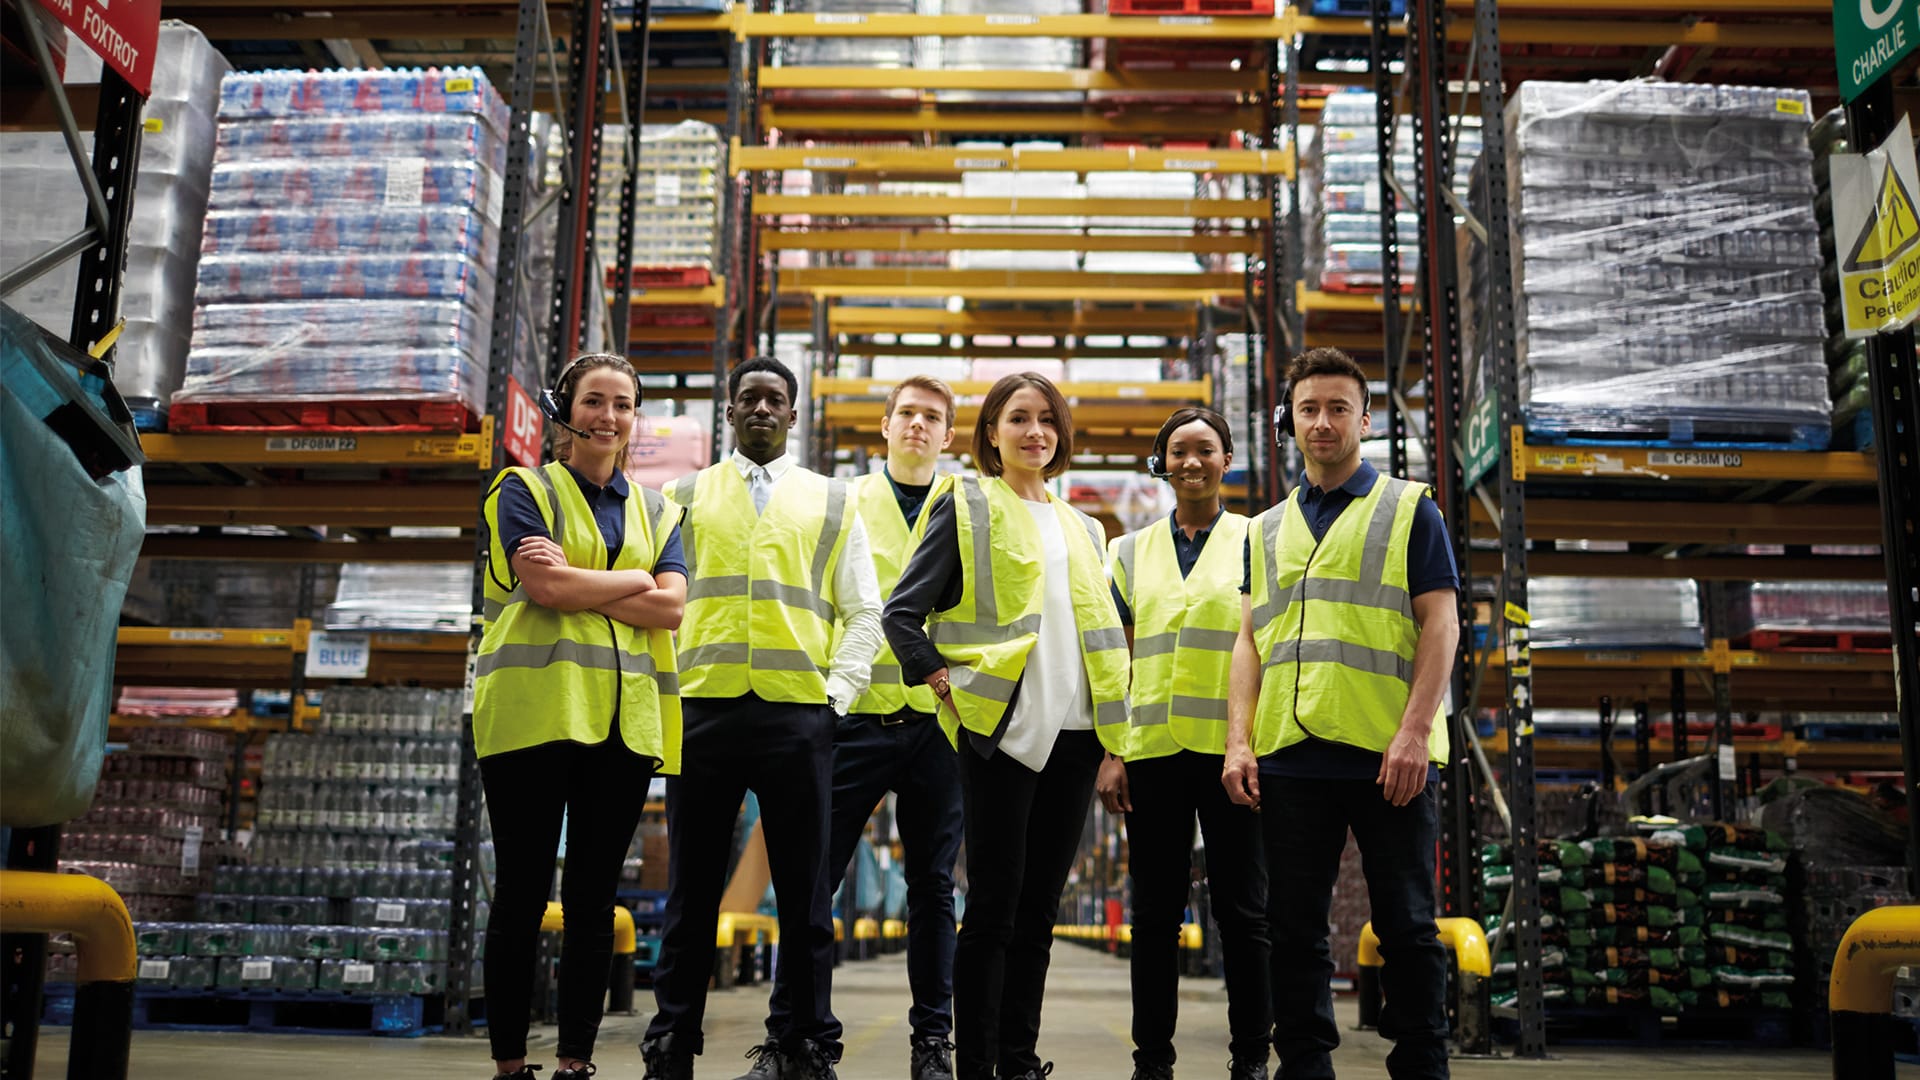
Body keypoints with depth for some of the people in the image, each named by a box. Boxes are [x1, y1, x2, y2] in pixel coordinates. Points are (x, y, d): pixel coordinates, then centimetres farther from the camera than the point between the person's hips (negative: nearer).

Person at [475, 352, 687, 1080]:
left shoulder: (657, 513, 18)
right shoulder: (525, 489, 7)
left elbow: (671, 607, 1)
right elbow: (543, 587, -10)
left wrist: (575, 580, -8)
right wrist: (633, 581, -2)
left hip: (624, 720, 3)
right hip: (535, 711, -3)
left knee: (593, 898, 6)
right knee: (523, 892, 1)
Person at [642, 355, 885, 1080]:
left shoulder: (832, 504, 13)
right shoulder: (683, 497, 14)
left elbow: (864, 614, 11)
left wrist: (836, 693, 0)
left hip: (798, 714, 0)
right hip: (702, 711, 0)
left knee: (804, 891, 4)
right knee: (692, 889, 5)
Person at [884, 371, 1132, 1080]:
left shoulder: (1080, 528, 19)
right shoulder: (967, 508, 2)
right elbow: (902, 613, -3)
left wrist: (1111, 725, 14)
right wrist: (945, 681, -10)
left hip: (1073, 733, 6)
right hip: (1001, 731, -5)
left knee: (1039, 908, 9)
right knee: (993, 907, -3)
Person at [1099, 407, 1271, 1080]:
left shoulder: (1256, 542, 8)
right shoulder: (1132, 552, 14)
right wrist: (1111, 752, 3)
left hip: (1231, 748, -2)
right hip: (1152, 748, 2)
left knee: (1243, 910, 2)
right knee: (1155, 911, 6)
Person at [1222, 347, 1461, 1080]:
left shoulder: (1409, 509, 7)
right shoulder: (1266, 530, 18)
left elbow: (1440, 625, -1)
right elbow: (1250, 639, 14)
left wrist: (1415, 731, -12)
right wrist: (1238, 739, 3)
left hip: (1388, 755, -3)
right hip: (1289, 755, 4)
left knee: (1406, 924, 2)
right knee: (1294, 928, 7)